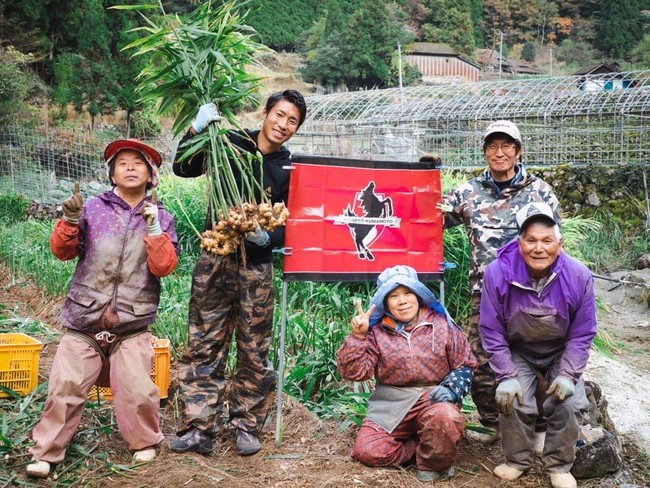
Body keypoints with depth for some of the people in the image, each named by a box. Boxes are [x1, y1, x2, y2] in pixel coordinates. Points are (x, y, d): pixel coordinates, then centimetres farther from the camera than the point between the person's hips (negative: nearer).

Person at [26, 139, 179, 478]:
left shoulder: (161, 218, 7)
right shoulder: (93, 208, 6)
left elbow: (164, 266, -4)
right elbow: (62, 251, 4)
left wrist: (153, 228, -15)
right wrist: (70, 220, -12)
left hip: (131, 326, 0)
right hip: (83, 321, 1)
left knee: (138, 392, -9)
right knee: (64, 387, -2)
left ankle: (144, 443, 18)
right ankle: (46, 452, 16)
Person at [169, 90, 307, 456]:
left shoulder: (290, 168, 3)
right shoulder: (230, 143, 1)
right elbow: (183, 169, 1)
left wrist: (267, 236, -20)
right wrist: (197, 130, -13)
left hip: (256, 265, 0)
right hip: (215, 259, 0)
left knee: (254, 351, 6)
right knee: (204, 346, 2)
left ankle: (248, 427, 22)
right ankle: (198, 429, 11)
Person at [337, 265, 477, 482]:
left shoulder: (442, 324, 0)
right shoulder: (376, 331, 1)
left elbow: (465, 365, 5)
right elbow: (353, 372, -5)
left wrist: (451, 389, -14)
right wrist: (358, 336, -16)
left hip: (433, 399, -1)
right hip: (391, 406, 2)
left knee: (444, 419, -36)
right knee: (367, 451, -19)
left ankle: (433, 464, -5)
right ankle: (424, 447, 5)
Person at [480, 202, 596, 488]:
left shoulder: (579, 276, -22)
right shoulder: (497, 273, -26)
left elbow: (581, 334, -10)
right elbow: (492, 332, -15)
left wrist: (568, 375, -18)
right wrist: (506, 376, -19)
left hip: (561, 353, 1)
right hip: (518, 352, -1)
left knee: (569, 403, -16)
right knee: (512, 401, -18)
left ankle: (559, 465, 8)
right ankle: (517, 461, 8)